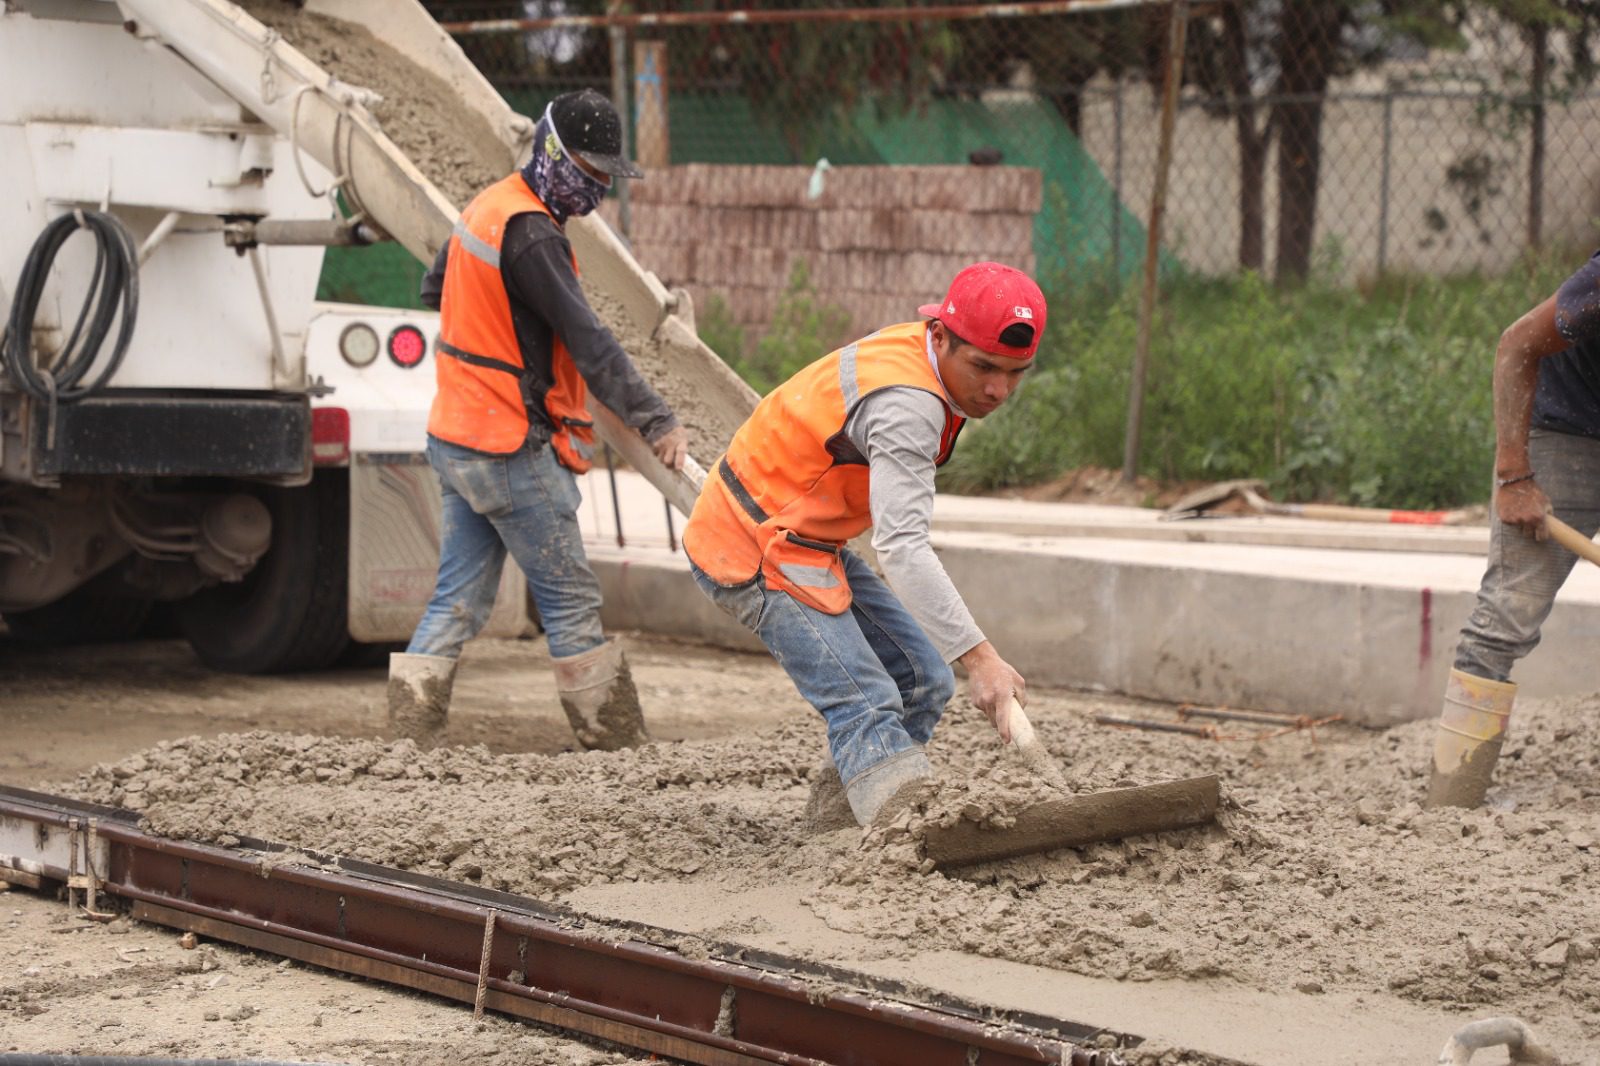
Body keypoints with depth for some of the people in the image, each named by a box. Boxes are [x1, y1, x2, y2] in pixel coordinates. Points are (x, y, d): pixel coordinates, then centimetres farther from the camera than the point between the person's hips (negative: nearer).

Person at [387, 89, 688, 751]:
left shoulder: (486, 208, 12)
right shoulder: (530, 234, -19)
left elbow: (434, 289, 30)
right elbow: (588, 341, -27)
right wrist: (655, 421, -31)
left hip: (455, 440, 9)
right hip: (512, 451, -9)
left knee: (459, 601, 9)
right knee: (571, 601, 0)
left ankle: (410, 739, 6)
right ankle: (619, 745, 7)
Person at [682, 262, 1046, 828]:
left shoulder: (917, 352, 3)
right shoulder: (906, 404, -28)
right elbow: (903, 547, -38)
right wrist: (979, 657, -43)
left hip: (805, 541, 10)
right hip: (758, 553, -10)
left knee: (922, 680, 8)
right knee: (867, 707, -22)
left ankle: (836, 815, 15)